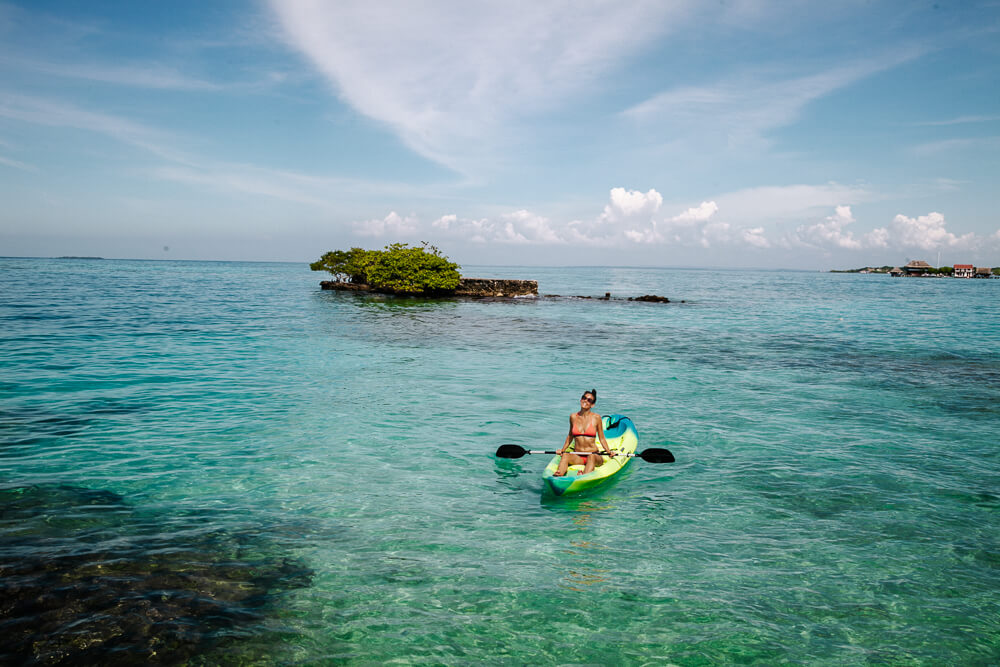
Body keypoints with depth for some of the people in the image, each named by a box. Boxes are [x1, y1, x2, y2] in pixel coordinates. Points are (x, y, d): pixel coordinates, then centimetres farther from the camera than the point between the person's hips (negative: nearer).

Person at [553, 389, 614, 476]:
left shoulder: (596, 417, 0)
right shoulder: (573, 417, 7)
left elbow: (602, 438, 6)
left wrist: (609, 451, -9)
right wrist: (562, 449, 11)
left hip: (594, 456, -2)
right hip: (577, 457, 2)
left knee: (591, 457, -36)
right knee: (565, 455, -30)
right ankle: (559, 475, -55)